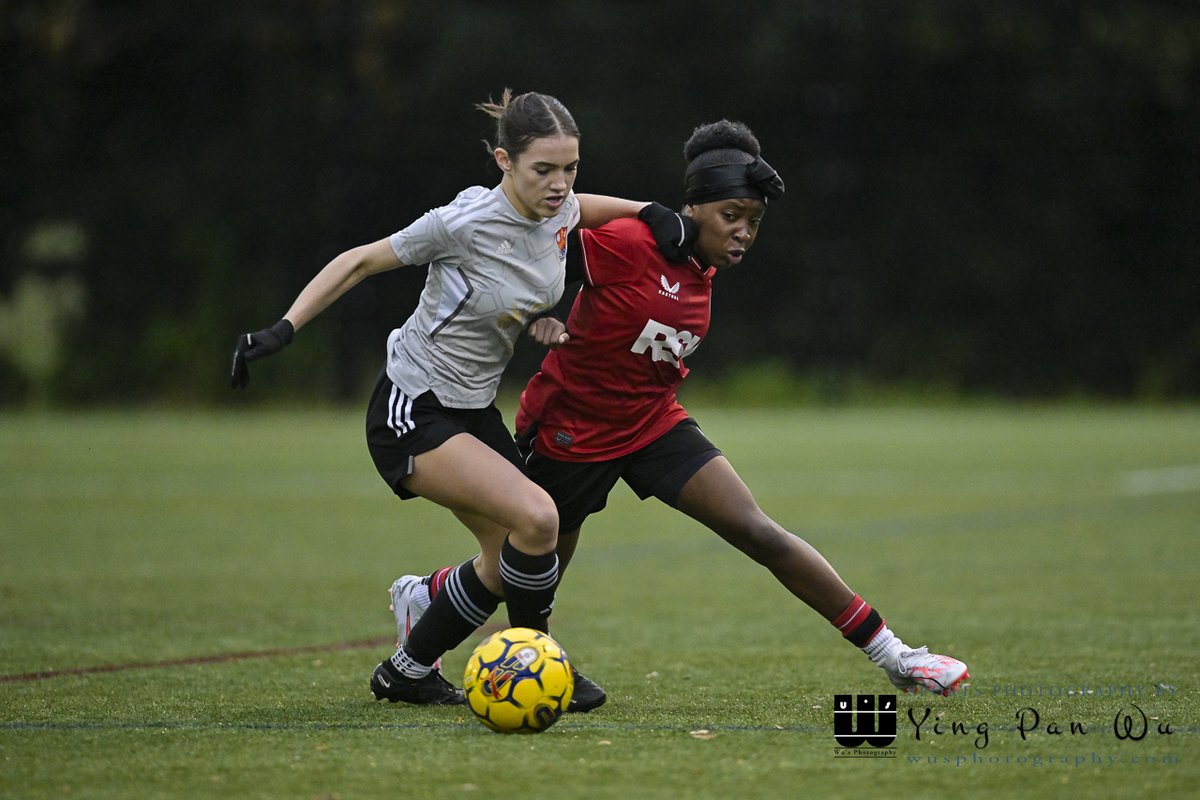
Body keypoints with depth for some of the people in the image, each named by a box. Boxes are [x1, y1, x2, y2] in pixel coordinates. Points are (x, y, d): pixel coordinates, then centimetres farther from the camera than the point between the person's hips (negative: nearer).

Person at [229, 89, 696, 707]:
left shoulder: (559, 211, -5)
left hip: (474, 410, 9)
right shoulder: (465, 223, -25)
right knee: (536, 517, -24)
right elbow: (361, 261, -13)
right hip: (411, 415, -9)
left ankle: (406, 672, 29)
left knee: (511, 558, 12)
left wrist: (648, 211, 6)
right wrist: (283, 330, -18)